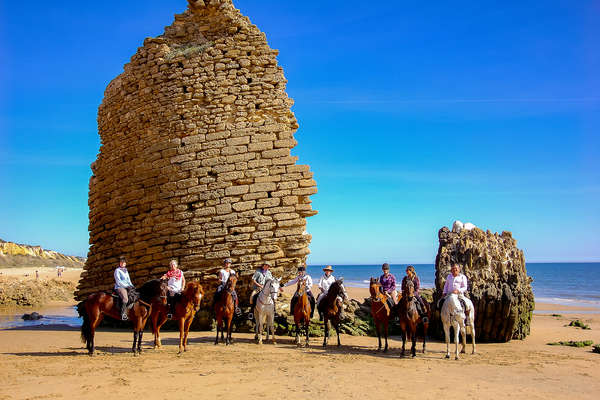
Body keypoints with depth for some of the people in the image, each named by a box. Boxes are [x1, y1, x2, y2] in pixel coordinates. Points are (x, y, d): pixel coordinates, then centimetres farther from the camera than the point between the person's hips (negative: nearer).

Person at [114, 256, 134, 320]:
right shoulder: (117, 270, 0)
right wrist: (127, 286, -15)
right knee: (125, 298, -33)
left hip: (127, 287, 8)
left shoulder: (126, 271, 22)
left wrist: (131, 286, 5)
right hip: (119, 287, -8)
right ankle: (123, 314, -31)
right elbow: (118, 281, -9)